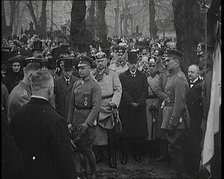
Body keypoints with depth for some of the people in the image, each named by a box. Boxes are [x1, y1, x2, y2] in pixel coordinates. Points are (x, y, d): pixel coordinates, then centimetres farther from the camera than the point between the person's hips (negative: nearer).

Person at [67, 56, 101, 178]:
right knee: (78, 147, 10)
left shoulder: (95, 86, -10)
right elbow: (72, 104, 12)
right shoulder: (76, 84, 7)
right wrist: (69, 121, 8)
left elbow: (96, 107, -16)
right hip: (76, 119, 5)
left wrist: (87, 123, -22)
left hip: (89, 119, -5)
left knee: (87, 148, -3)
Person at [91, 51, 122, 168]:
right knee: (97, 132, 5)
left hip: (108, 107, -2)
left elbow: (118, 89, 0)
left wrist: (114, 102, -14)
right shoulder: (91, 74, 11)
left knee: (110, 133, -5)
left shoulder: (112, 73, 4)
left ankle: (112, 157, 3)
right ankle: (100, 154, 20)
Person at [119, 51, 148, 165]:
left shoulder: (143, 76, 12)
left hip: (140, 108, 2)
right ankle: (124, 155, 6)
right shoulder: (122, 76, 5)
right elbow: (123, 91, -4)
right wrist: (131, 103, -14)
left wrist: (139, 103, -11)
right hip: (126, 108, -2)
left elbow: (144, 91, 3)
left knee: (139, 132, 1)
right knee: (126, 132, -2)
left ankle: (137, 153, 13)